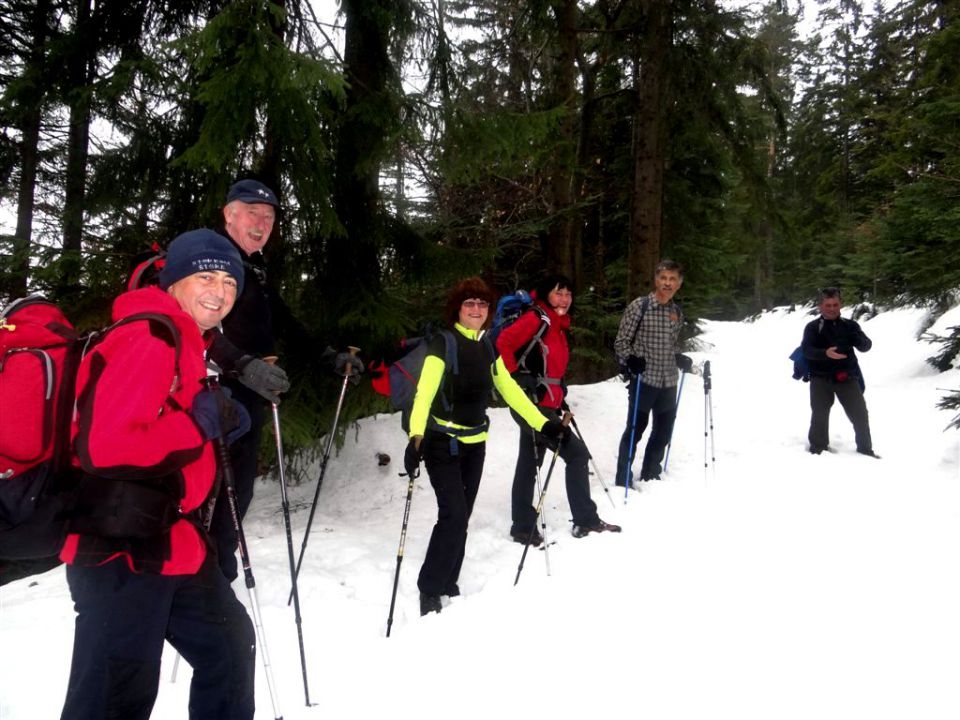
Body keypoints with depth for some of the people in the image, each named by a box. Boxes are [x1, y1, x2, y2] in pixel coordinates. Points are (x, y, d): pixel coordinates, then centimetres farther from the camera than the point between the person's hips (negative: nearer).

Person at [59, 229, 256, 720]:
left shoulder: (183, 341, 16)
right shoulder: (150, 338, -16)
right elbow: (102, 445, -25)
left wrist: (220, 417, 6)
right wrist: (202, 422, -16)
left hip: (169, 545, 10)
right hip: (124, 551, -10)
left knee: (228, 642, 23)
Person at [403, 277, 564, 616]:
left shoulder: (488, 348, 5)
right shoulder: (443, 343, -16)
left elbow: (510, 390, 10)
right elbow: (424, 392, -28)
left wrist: (543, 423, 5)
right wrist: (415, 437, -42)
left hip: (475, 444, 6)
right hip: (442, 443, -6)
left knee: (461, 517, 13)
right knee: (454, 515, -14)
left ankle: (448, 585, 29)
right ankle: (429, 589, 3)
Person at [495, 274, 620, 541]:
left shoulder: (559, 325, 15)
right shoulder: (535, 319, -13)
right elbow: (503, 344, -21)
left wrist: (560, 395, 18)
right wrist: (517, 379, -20)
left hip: (545, 404, 9)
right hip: (531, 403, -9)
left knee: (529, 464, 12)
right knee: (577, 453, -4)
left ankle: (523, 527, 20)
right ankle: (586, 520, 8)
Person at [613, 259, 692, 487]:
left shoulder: (677, 312, 9)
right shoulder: (639, 306, -8)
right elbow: (621, 342, -6)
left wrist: (681, 360, 5)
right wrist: (630, 361, -22)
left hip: (669, 383, 6)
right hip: (643, 380, -6)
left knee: (663, 432, 15)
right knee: (635, 430, 0)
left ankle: (651, 475, 32)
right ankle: (623, 479, 12)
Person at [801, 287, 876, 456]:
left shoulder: (850, 325, 8)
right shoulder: (812, 327, 1)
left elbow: (866, 346, -1)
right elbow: (807, 350, -12)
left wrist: (860, 340, -27)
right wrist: (825, 353, -33)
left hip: (847, 377, 2)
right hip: (821, 378, -2)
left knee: (860, 413, 2)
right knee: (819, 415, 0)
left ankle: (865, 449, 16)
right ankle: (818, 449, 13)